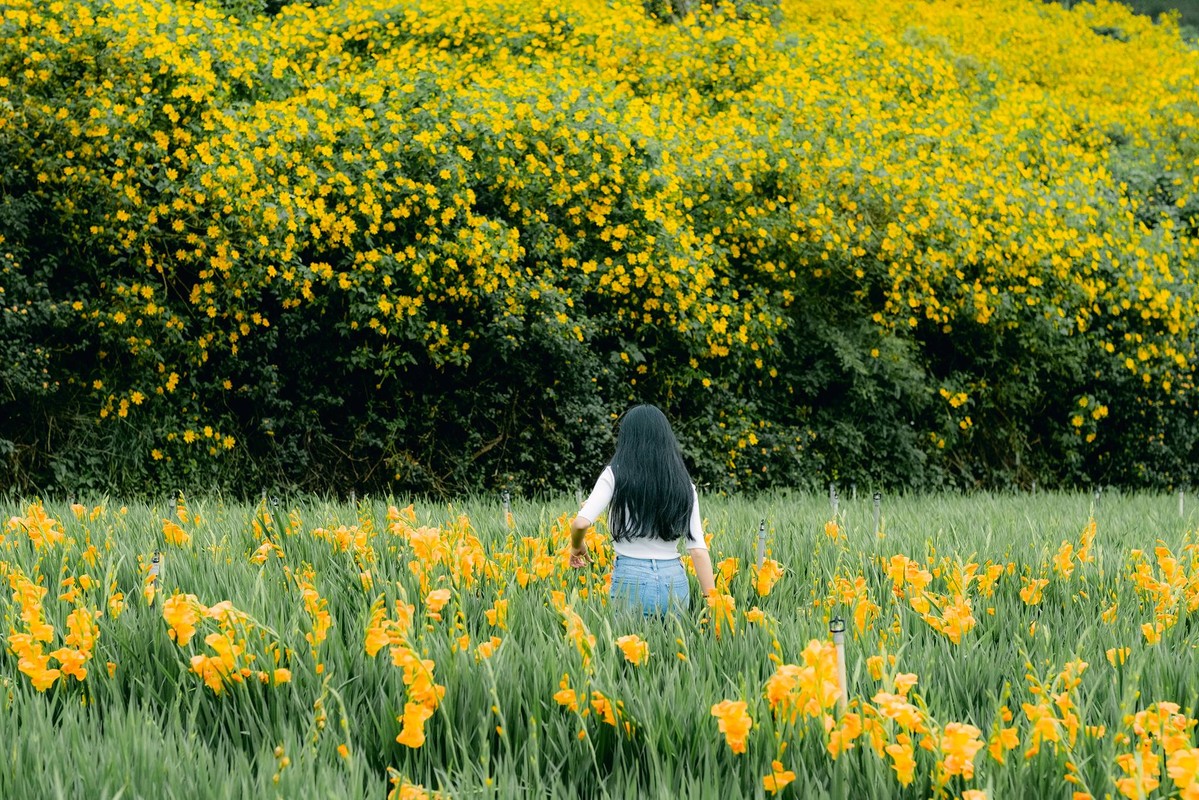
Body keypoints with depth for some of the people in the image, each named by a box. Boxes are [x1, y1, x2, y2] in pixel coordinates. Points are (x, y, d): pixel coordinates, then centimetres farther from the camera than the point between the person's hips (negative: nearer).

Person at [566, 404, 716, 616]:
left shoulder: (616, 475, -2)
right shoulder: (684, 485, 7)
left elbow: (581, 523, -14)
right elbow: (698, 550, 1)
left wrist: (577, 546, 8)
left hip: (632, 578, -3)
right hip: (675, 580, 3)